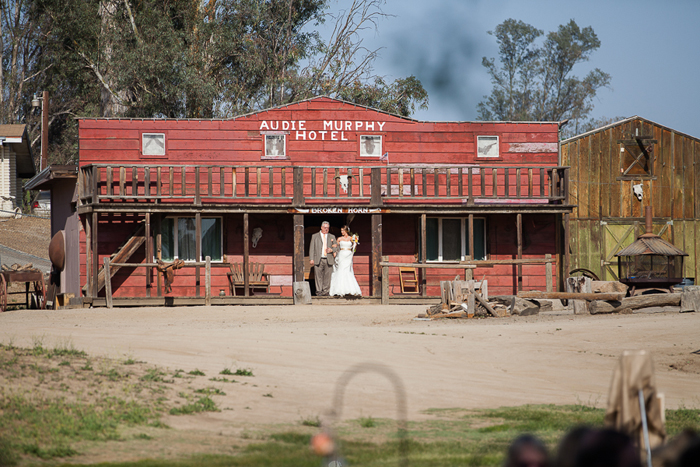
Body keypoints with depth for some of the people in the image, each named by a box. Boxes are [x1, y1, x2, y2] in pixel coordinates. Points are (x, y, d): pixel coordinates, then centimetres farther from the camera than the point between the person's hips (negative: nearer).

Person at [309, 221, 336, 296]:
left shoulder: (332, 237, 16)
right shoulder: (315, 236, 12)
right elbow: (311, 248, 6)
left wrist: (332, 250, -7)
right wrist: (311, 259, -4)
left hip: (328, 260, 1)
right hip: (318, 260, -1)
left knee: (327, 276, -3)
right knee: (318, 276, -5)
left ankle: (325, 291, 1)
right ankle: (319, 291, -1)